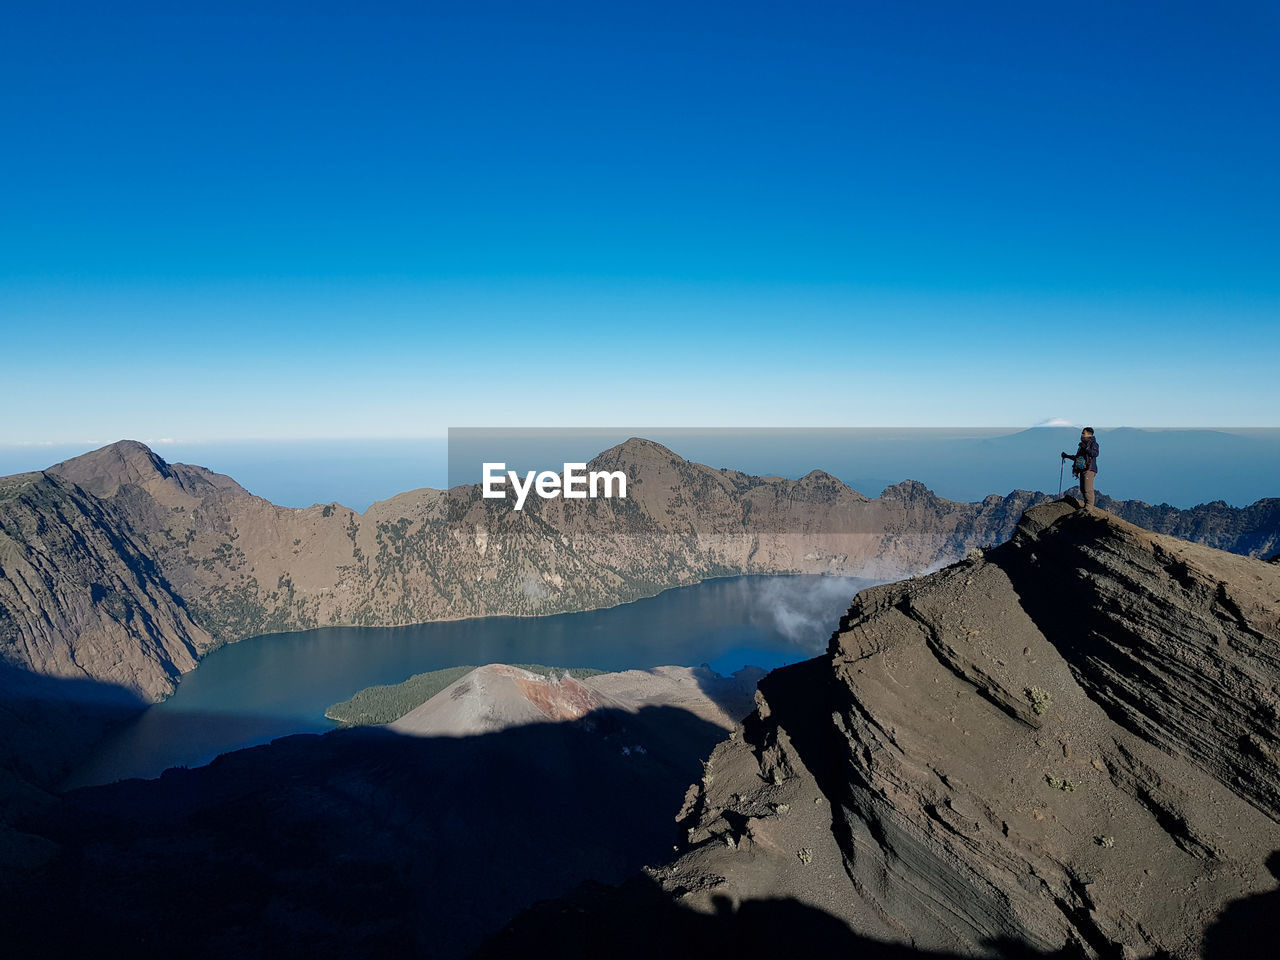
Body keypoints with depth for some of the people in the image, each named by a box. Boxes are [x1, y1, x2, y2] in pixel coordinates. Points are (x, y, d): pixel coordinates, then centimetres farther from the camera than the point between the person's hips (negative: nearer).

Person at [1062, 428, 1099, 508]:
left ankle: (1089, 507, -14)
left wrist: (1086, 448, -28)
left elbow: (1095, 454, -22)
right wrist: (1067, 456, 30)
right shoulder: (1082, 444, 21)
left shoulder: (1093, 444, -2)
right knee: (1083, 489, 8)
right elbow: (1077, 457, 31)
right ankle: (1086, 506, 14)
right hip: (1082, 470, 8)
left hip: (1089, 469, -8)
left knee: (1088, 489, -14)